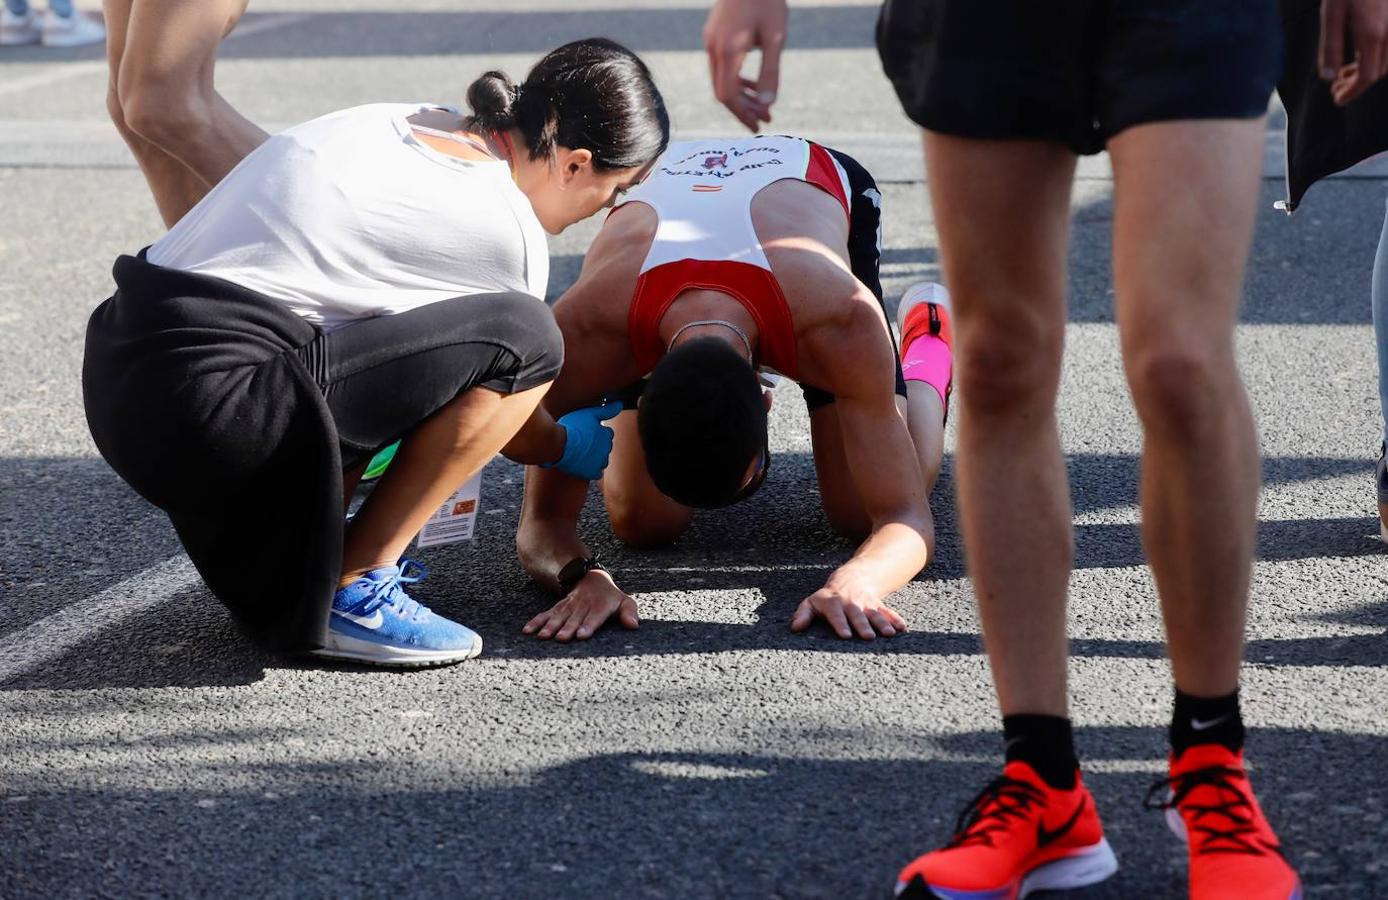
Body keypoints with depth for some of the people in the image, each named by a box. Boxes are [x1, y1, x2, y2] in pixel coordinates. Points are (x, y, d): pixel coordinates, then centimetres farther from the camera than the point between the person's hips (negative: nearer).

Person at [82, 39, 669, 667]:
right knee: (521, 338, -5)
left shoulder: (397, 122, 19)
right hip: (208, 417, -9)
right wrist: (567, 448, 35)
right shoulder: (504, 229, -4)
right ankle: (349, 592, -1)